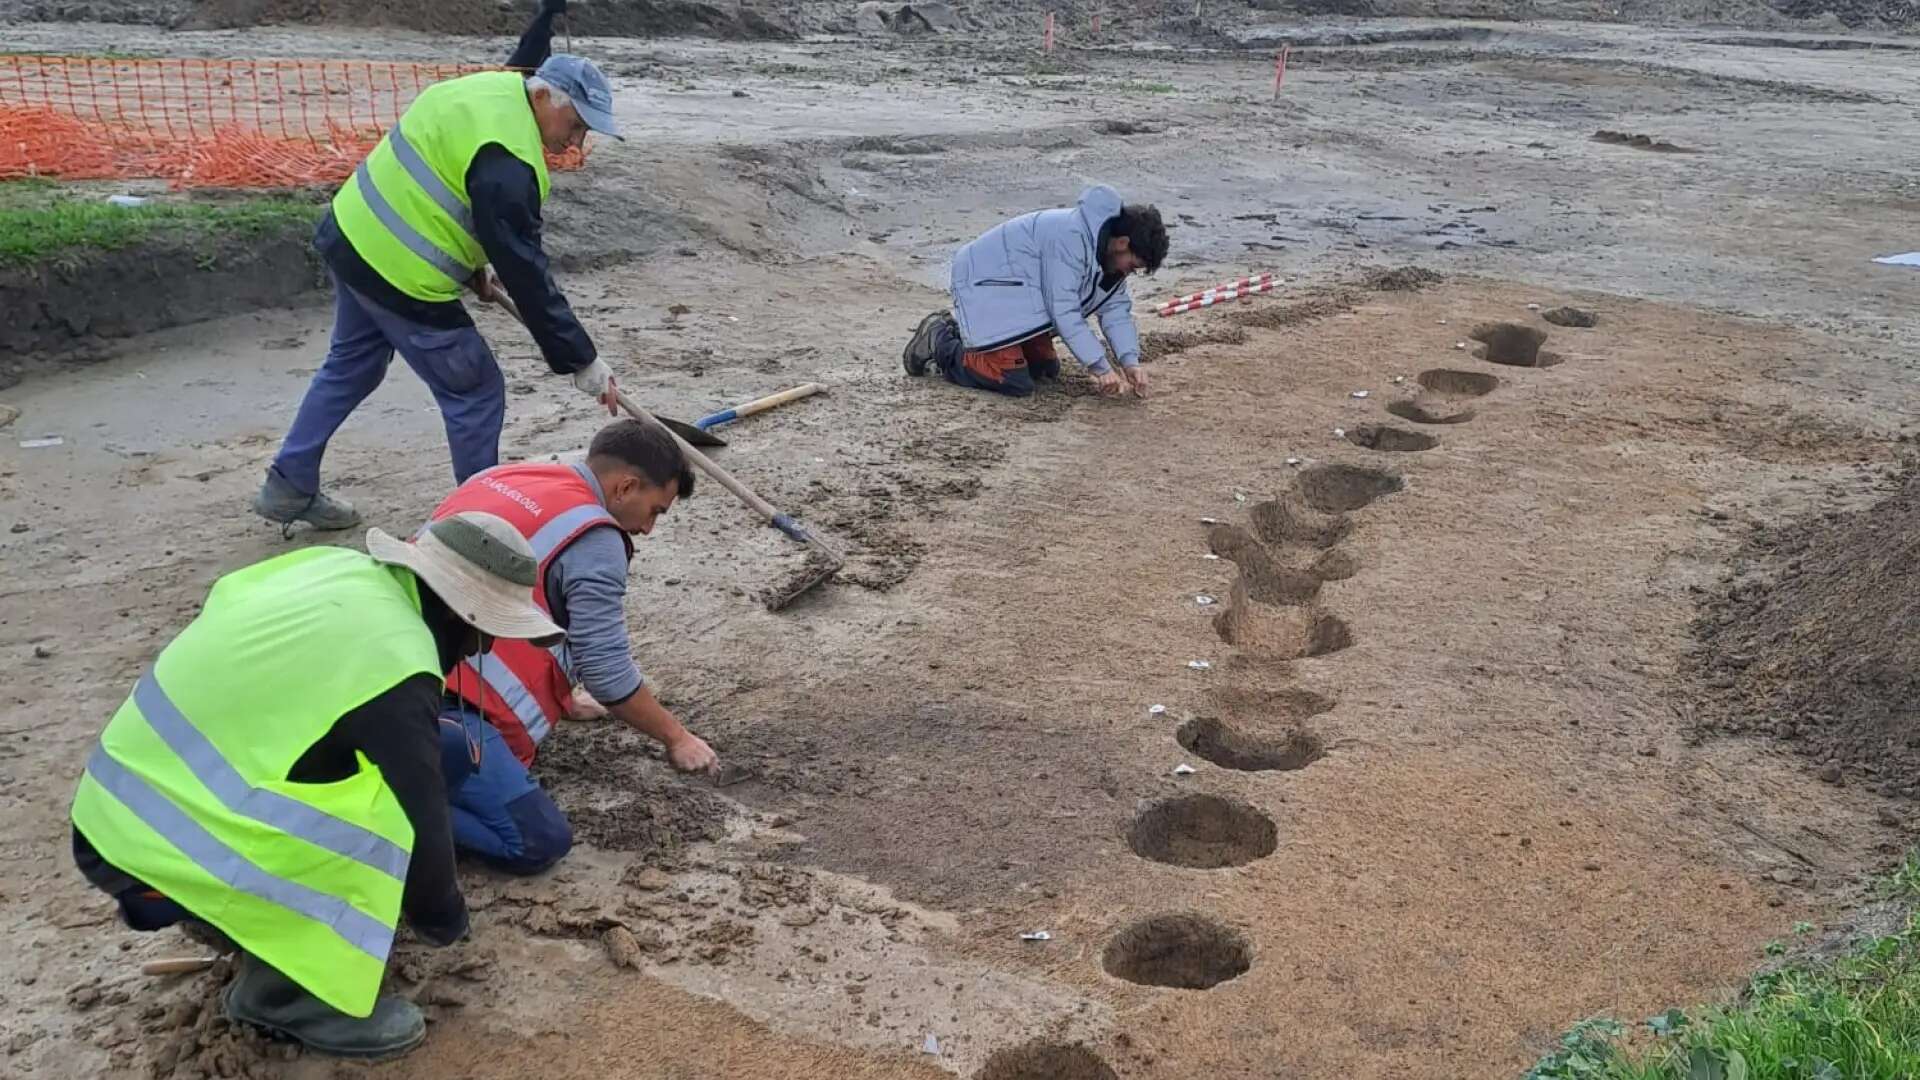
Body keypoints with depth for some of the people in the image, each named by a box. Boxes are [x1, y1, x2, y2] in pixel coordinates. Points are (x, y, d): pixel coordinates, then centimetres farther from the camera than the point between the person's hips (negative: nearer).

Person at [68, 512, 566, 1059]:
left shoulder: (342, 569, 2)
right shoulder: (395, 674, -22)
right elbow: (418, 818, -13)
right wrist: (445, 920, 9)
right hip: (148, 852, -9)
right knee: (382, 821, -20)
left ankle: (223, 911, 22)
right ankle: (283, 993, -2)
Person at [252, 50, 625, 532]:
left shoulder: (490, 89, 6)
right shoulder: (507, 160, -25)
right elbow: (525, 272, -25)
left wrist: (475, 267, 18)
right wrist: (582, 360, -20)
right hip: (399, 274, -10)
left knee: (351, 366, 25)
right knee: (476, 392, 2)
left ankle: (289, 487, 36)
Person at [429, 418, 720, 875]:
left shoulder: (504, 477, 17)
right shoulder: (593, 539, -9)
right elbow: (609, 674, -7)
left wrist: (561, 695, 38)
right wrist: (677, 738, 9)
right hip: (435, 699, -9)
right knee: (538, 842, -6)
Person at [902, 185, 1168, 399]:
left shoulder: (1109, 249, 1)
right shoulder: (1070, 237, -30)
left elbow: (1116, 307, 5)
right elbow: (1064, 311, -29)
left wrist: (1130, 362, -10)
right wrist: (1100, 367, -25)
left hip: (1023, 294, 11)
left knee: (1047, 370, 15)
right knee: (1015, 383, -19)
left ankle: (959, 329, 25)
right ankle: (940, 341, 1)